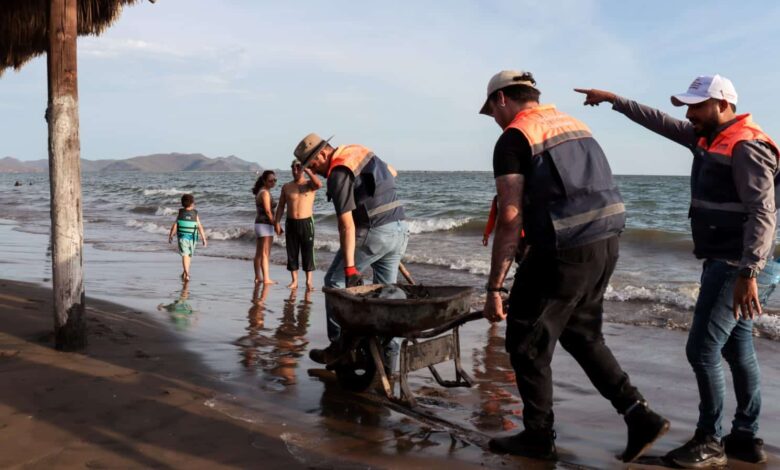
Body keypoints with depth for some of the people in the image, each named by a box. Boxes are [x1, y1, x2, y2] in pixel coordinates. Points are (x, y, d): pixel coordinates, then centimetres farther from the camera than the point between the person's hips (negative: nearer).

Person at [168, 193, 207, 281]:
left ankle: (186, 273, -21)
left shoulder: (180, 213, -5)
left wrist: (170, 235, 7)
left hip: (182, 237, -1)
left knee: (185, 255, -5)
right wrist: (204, 239, -2)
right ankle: (185, 272, 28)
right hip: (192, 238, 1)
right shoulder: (195, 215, -6)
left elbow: (174, 226, -5)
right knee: (189, 255, 18)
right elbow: (200, 228, -8)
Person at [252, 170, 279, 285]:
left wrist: (275, 224, 16)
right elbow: (268, 211, -19)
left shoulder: (261, 192, 15)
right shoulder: (265, 192, -14)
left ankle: (258, 277, 19)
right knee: (265, 254, -9)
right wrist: (276, 225, -13)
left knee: (259, 253, 13)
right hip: (265, 224, -10)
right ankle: (266, 278, -8)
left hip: (260, 223, 10)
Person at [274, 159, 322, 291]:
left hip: (306, 222, -3)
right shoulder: (286, 187, 8)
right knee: (292, 253, 5)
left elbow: (319, 184, -26)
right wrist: (277, 223, 3)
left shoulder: (310, 184, -1)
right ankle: (294, 281, 13)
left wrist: (307, 170, -21)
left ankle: (309, 281, 3)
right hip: (291, 223, 3)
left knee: (307, 252, -2)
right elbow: (281, 206, 11)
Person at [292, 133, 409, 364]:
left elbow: (347, 224, -21)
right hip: (400, 229, 9)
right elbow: (392, 172, 30)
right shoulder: (358, 151, 13)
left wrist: (350, 267, -22)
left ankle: (339, 345, 4)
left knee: (335, 282, 5)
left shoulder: (338, 174, -13)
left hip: (373, 234, -8)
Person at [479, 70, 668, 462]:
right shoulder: (572, 124, 18)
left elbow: (510, 220, -14)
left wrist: (494, 287, -10)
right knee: (581, 334, 23)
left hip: (564, 251, -8)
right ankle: (641, 417, 18)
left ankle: (538, 437, 21)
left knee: (527, 342, 9)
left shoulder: (513, 138, -7)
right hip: (606, 242, 8)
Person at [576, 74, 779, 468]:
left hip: (737, 267, -10)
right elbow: (660, 122, 23)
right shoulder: (708, 137, 11)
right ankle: (746, 437, 22)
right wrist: (613, 100, 27)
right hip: (725, 263, 10)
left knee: (702, 350, -6)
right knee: (736, 348, 13)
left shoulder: (746, 147, -16)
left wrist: (748, 273, -31)